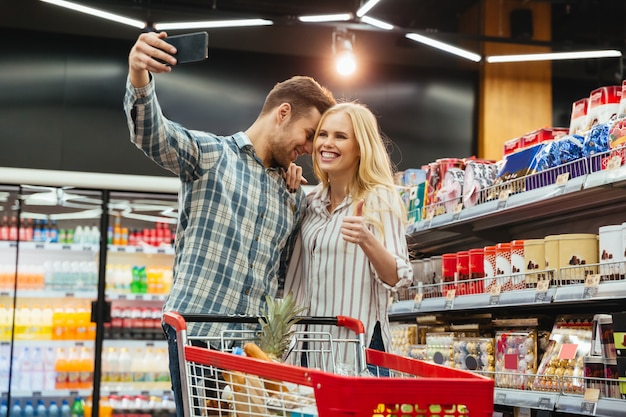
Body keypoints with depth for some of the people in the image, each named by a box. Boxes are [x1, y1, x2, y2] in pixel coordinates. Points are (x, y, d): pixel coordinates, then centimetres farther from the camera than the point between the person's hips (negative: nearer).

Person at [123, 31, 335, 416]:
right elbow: (152, 134, -18)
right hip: (198, 332, -5)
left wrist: (295, 199, 11)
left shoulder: (293, 195, 19)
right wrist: (140, 77, -37)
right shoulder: (210, 153, 3)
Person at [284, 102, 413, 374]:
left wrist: (366, 240, -35)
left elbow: (397, 279, -16)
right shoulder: (311, 201, 8)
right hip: (310, 342, 6)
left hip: (359, 347, -6)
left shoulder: (379, 199, -9)